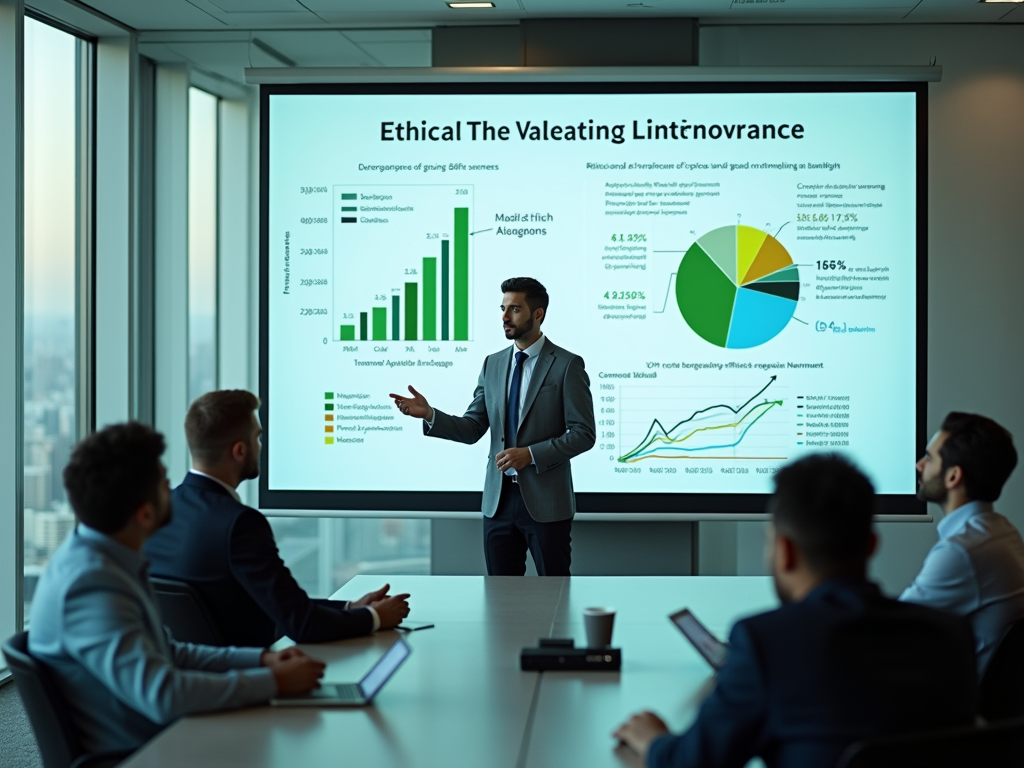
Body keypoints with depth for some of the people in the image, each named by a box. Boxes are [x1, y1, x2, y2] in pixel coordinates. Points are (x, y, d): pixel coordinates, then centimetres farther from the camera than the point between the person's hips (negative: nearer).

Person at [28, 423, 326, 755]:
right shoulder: (90, 584, -23)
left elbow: (166, 653, 19)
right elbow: (163, 695, -30)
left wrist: (260, 658, 7)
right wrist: (273, 681, -20)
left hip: (152, 741, 9)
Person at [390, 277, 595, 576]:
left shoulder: (567, 365, -6)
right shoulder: (493, 364, 10)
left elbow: (583, 434, -9)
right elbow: (472, 429, 8)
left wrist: (530, 454, -19)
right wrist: (429, 414, -9)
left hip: (545, 502, -5)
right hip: (499, 499, 5)